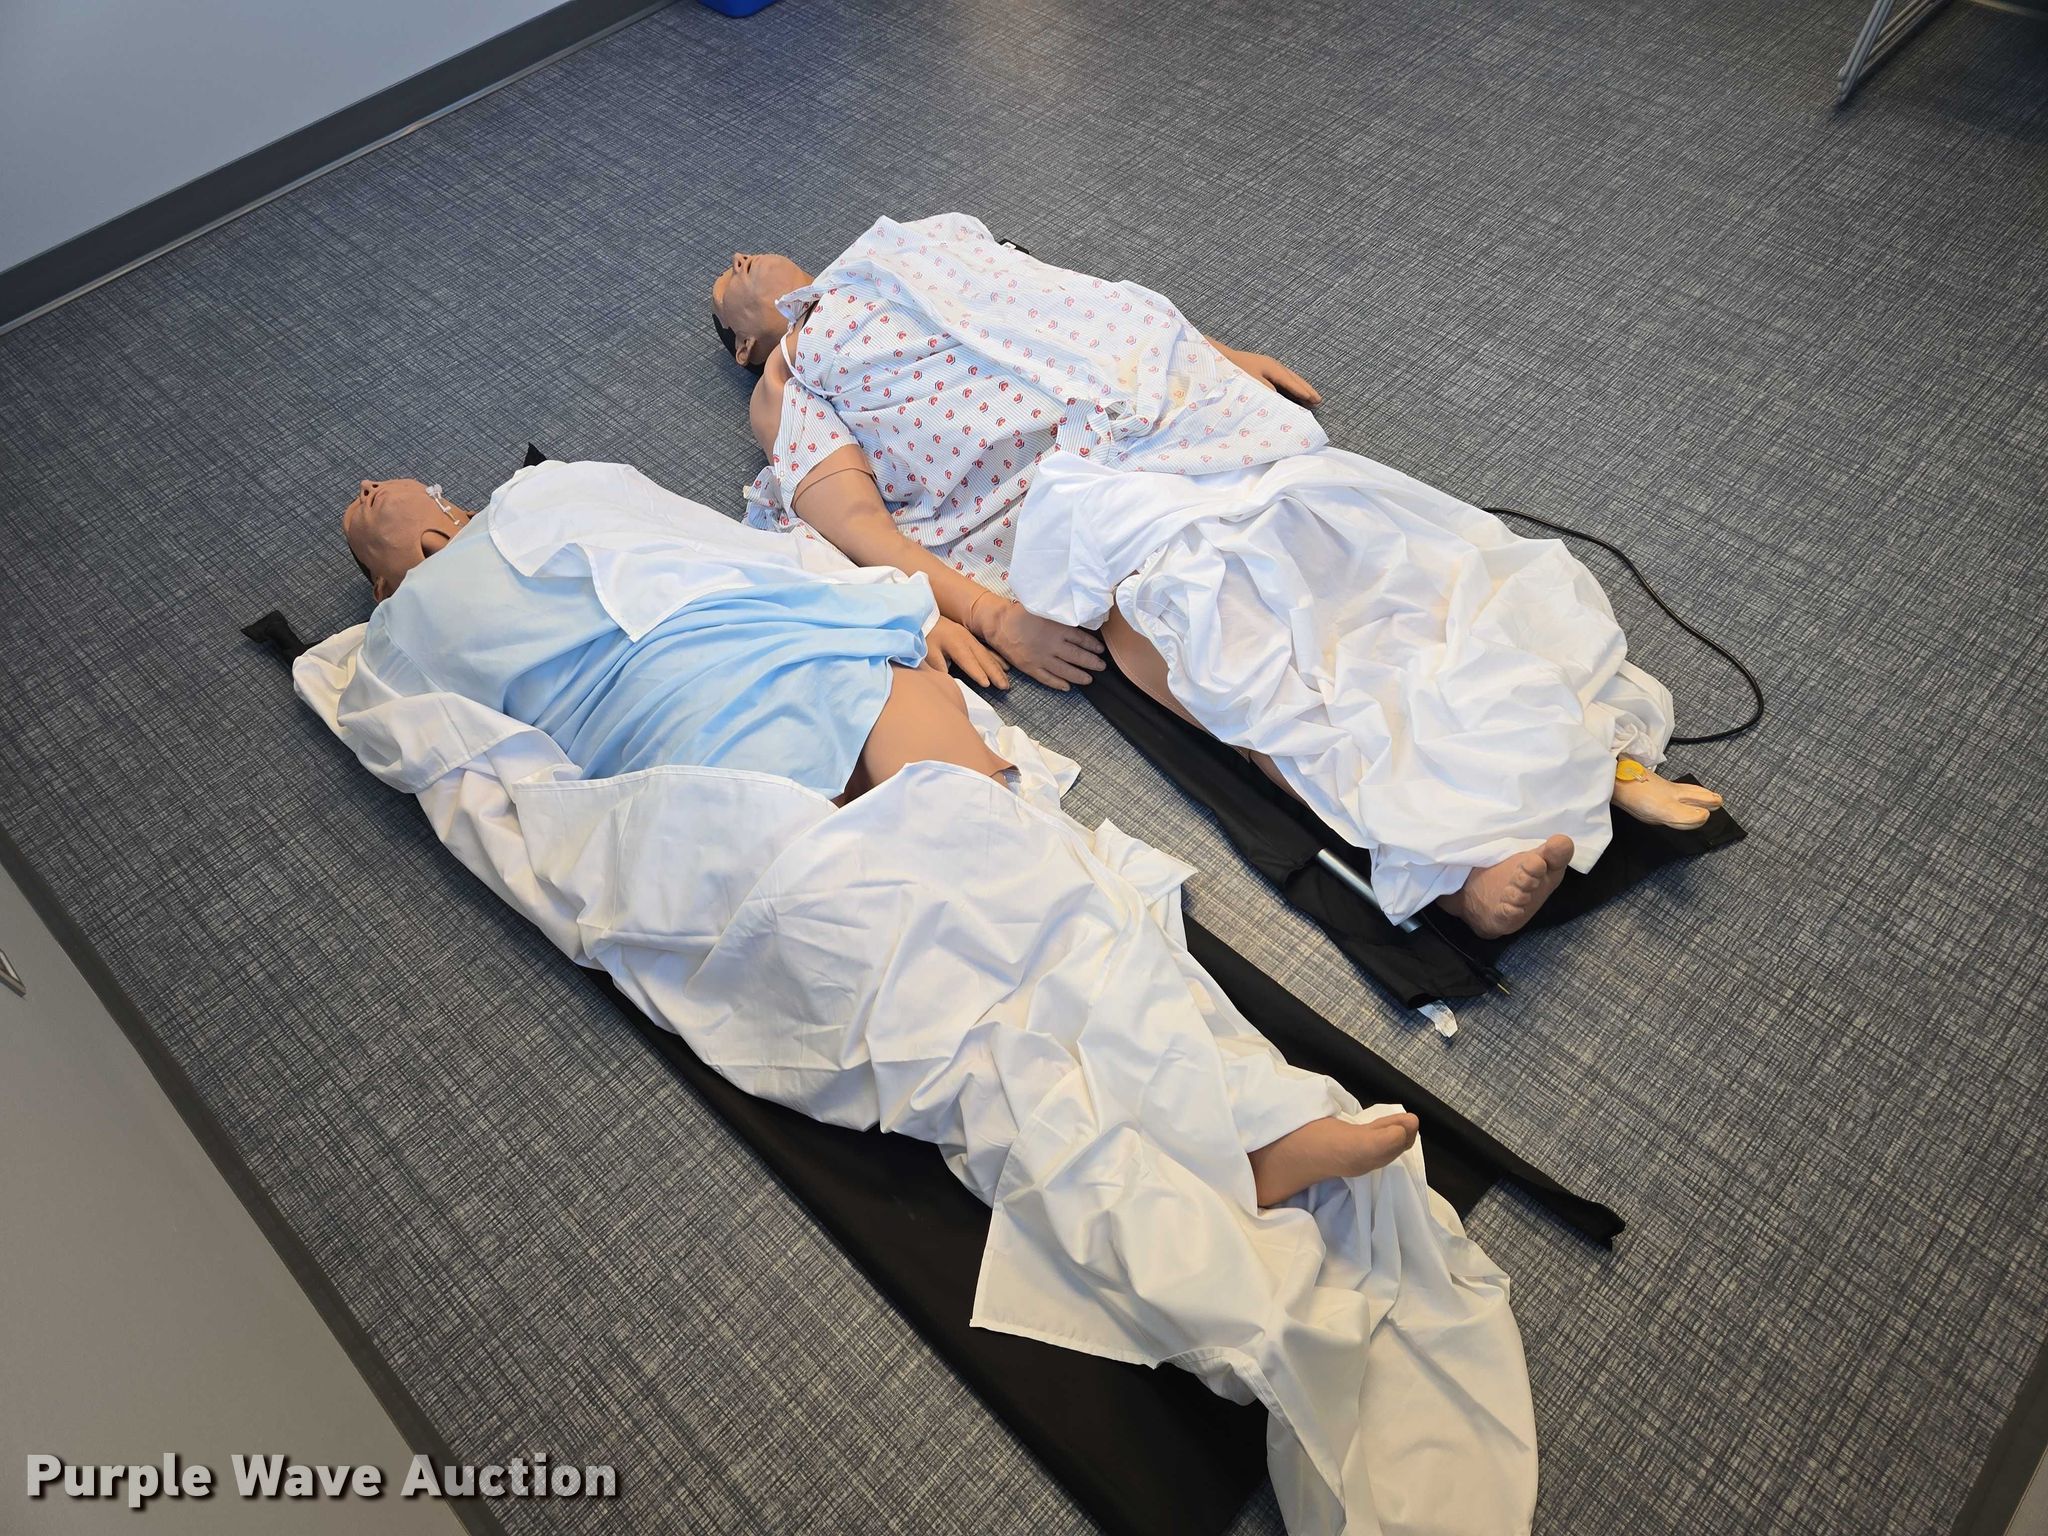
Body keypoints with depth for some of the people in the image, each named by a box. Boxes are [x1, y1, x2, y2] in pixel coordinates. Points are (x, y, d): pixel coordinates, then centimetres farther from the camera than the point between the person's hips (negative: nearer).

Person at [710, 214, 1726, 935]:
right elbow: (850, 516, 3)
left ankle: (1598, 751, -25)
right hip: (1070, 482, -4)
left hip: (1166, 391, 4)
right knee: (1230, 647, -28)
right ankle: (1452, 856, -43)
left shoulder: (915, 241, 37)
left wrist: (1224, 354, 23)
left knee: (1367, 543, -18)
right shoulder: (785, 389, 21)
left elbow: (1073, 299, 34)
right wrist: (980, 610, -16)